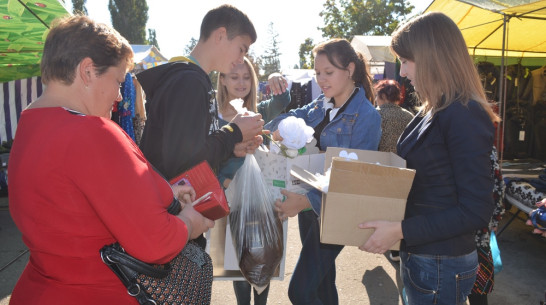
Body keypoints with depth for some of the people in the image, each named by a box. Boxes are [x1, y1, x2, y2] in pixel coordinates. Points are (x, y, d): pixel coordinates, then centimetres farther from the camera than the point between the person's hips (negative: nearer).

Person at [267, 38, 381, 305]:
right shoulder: (321, 105, 5)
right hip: (308, 202, 7)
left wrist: (307, 201, -33)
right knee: (321, 277, 22)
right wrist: (280, 125, -17)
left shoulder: (366, 116, -17)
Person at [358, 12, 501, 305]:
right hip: (418, 254, 8)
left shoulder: (465, 116, -20)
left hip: (441, 267, -8)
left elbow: (476, 211, -22)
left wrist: (401, 230, -24)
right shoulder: (434, 111, 7)